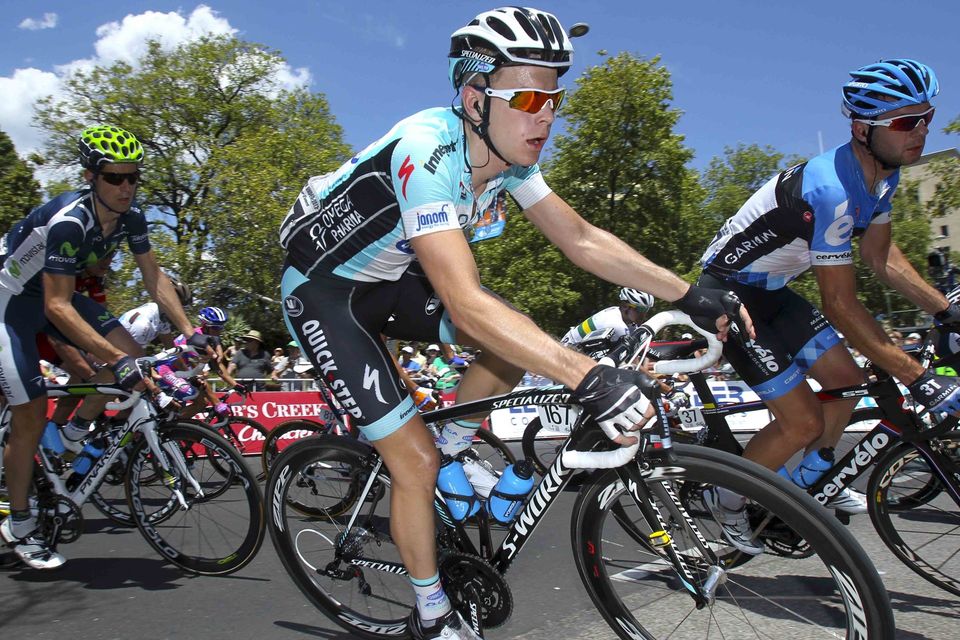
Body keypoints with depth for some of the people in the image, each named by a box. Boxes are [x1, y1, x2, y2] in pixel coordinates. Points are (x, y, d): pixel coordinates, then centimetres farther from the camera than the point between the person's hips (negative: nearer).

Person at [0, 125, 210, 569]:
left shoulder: (130, 217, -12)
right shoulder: (68, 220, -33)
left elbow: (154, 278, -4)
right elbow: (58, 307, -36)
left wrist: (190, 332, -13)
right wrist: (115, 360, -41)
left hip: (55, 294, 7)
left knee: (132, 356, -13)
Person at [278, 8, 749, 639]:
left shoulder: (508, 153, -10)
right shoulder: (427, 153, -34)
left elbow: (580, 237, -5)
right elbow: (467, 305, -43)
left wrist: (690, 293, -10)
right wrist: (588, 376, -49)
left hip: (389, 277, 7)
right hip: (322, 290, -7)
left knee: (520, 340, -13)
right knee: (415, 457, -10)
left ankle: (450, 445, 13)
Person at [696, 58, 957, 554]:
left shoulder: (881, 173, 0)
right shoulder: (831, 190, -31)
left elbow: (881, 257, 11)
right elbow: (841, 306, -28)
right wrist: (919, 380, -27)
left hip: (770, 290, 9)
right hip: (728, 293, -9)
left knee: (847, 382, 10)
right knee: (804, 423, -9)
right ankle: (727, 501, 15)